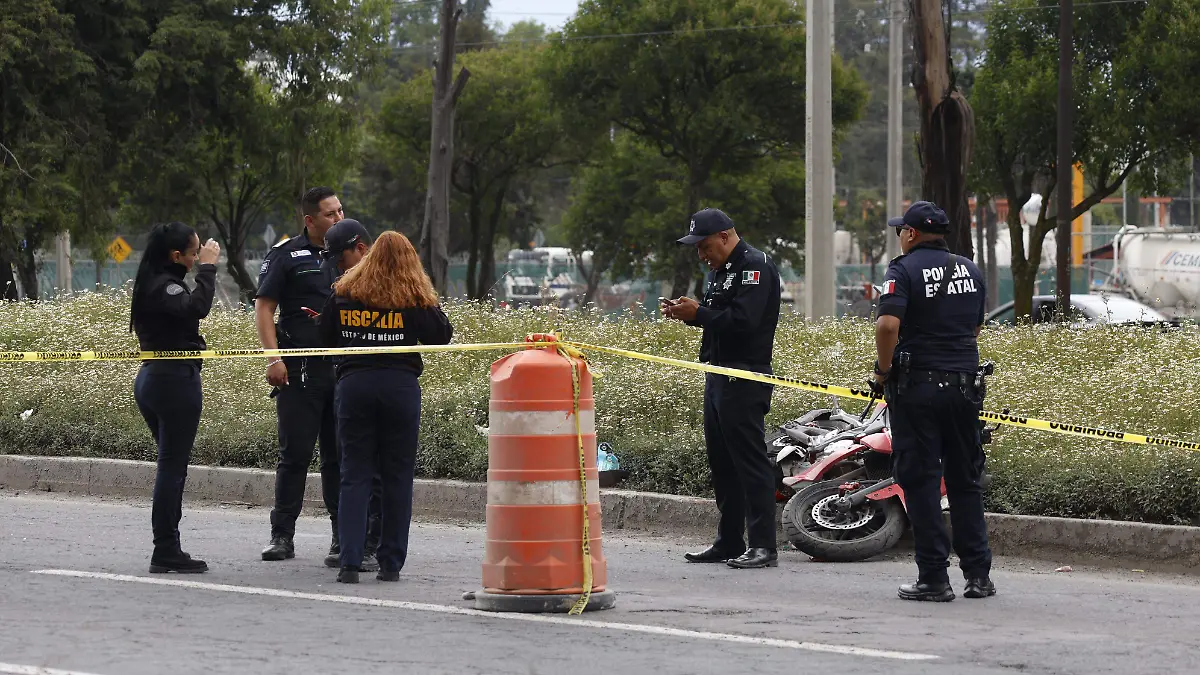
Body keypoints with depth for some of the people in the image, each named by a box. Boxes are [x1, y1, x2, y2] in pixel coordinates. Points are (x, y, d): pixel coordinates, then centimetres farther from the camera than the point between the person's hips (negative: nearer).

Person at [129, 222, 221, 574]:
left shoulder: (151, 283, 14)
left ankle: (167, 550, 17)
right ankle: (166, 552, -5)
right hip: (176, 379, -10)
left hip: (151, 377, 10)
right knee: (173, 466, -6)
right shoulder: (164, 285, -16)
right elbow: (195, 308, -32)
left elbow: (186, 311, 7)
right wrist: (207, 268, -25)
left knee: (171, 465, 15)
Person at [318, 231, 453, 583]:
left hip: (354, 385, 1)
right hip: (401, 385, -1)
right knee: (397, 476, 7)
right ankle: (391, 563, 8)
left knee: (354, 475, 4)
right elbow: (441, 336, 1)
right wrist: (431, 306, 15)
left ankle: (349, 561, -6)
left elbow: (326, 338, 9)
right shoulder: (414, 297, -3)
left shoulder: (344, 293, 3)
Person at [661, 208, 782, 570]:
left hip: (745, 380, -10)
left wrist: (699, 313, -17)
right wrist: (687, 312, 4)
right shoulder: (719, 269, 20)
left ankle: (763, 546, -11)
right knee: (721, 461, 13)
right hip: (718, 375, 10)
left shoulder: (755, 266, -12)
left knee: (750, 460, -11)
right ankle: (729, 543, 19)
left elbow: (743, 320, -23)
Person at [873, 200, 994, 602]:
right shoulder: (970, 271, 12)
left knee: (921, 482, -1)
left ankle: (933, 577, -3)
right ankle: (978, 573, 10)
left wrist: (884, 371, -9)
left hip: (917, 387, -5)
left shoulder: (905, 270, -8)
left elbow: (888, 325, -22)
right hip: (965, 384, 5)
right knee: (965, 481, 12)